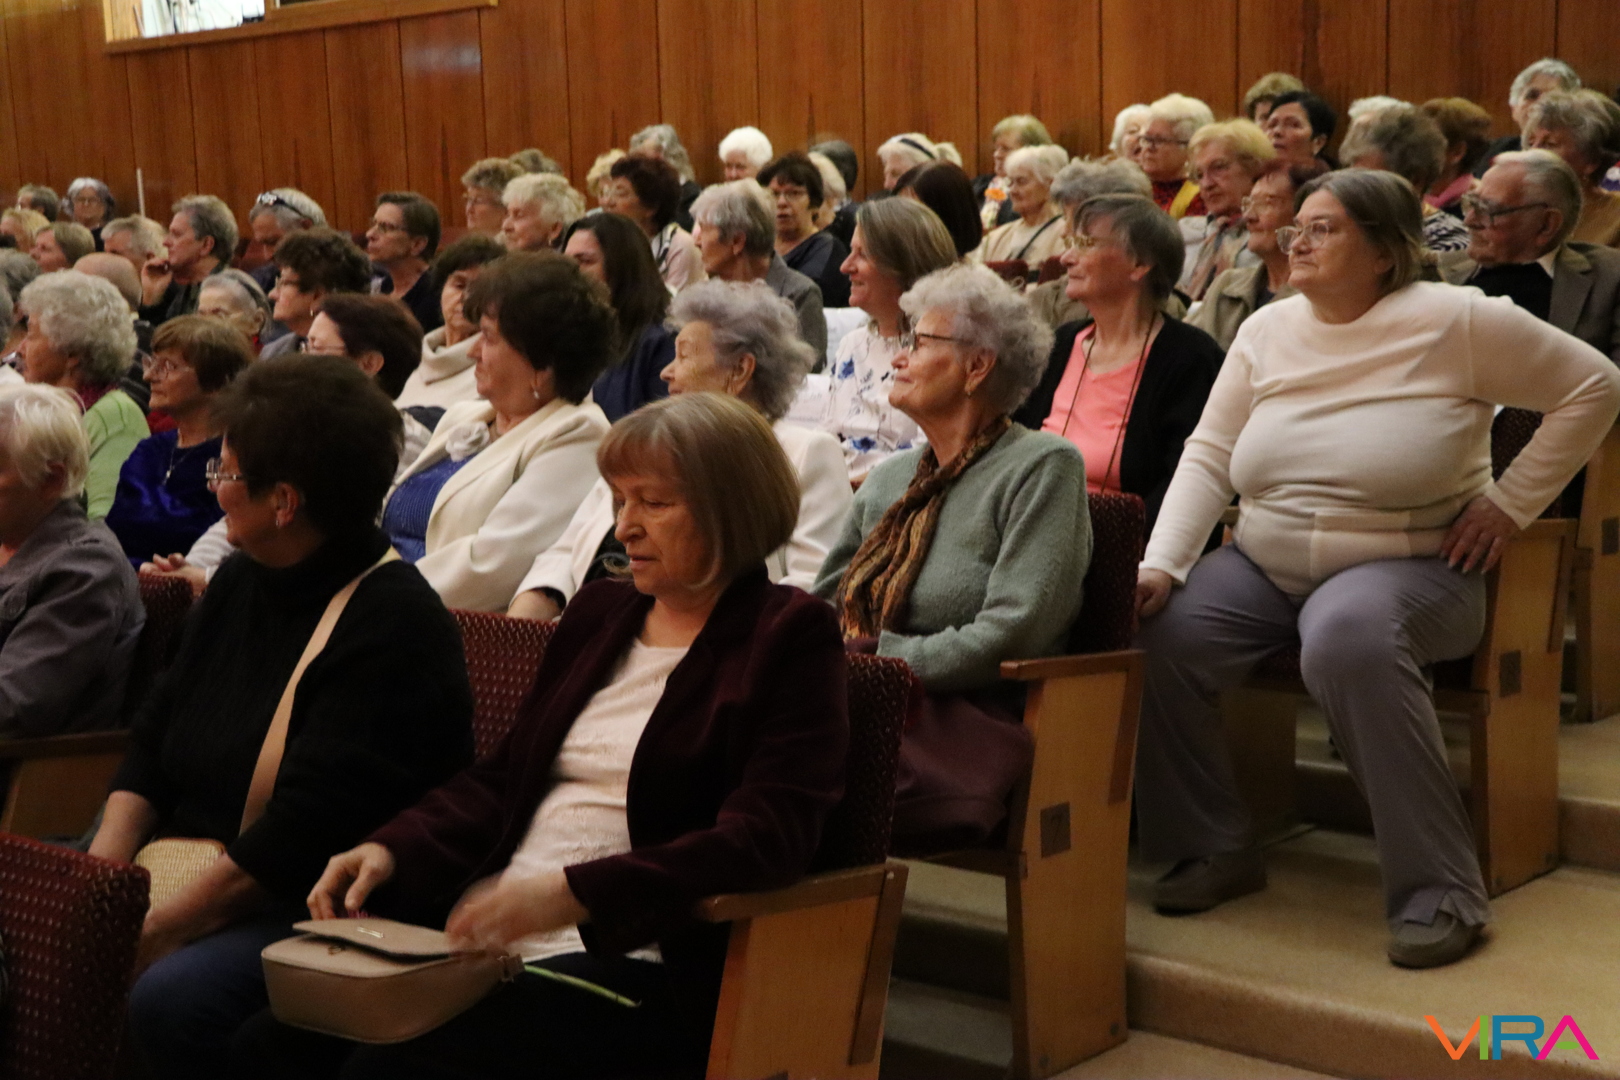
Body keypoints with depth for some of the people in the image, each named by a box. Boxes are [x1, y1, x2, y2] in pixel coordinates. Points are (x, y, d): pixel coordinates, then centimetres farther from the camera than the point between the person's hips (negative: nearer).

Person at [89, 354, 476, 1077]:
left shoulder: (394, 624, -17)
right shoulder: (240, 583, 13)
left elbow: (306, 828, -22)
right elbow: (154, 739, 15)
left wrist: (159, 930, -22)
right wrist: (102, 864, -2)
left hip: (309, 903, -8)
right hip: (188, 866, 9)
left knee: (171, 998, -33)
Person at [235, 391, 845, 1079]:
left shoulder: (789, 637, -3)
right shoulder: (599, 614, 19)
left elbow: (766, 840, -15)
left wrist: (573, 893, -25)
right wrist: (391, 850, 2)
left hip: (633, 956, -6)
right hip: (486, 933, 7)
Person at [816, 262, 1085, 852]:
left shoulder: (1042, 466, -2)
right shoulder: (890, 477, 22)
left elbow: (1010, 636, -12)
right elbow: (825, 604, 21)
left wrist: (874, 662, -12)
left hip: (967, 721, -6)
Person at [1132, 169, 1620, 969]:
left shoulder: (1455, 322, -8)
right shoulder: (1267, 330, 5)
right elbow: (1208, 457, 1)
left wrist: (1508, 504, -5)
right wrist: (1161, 564, -14)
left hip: (1406, 566, -5)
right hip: (1265, 565, 5)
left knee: (1348, 637, -38)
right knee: (1158, 631, -20)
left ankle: (1440, 889, -26)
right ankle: (1214, 846, 0)